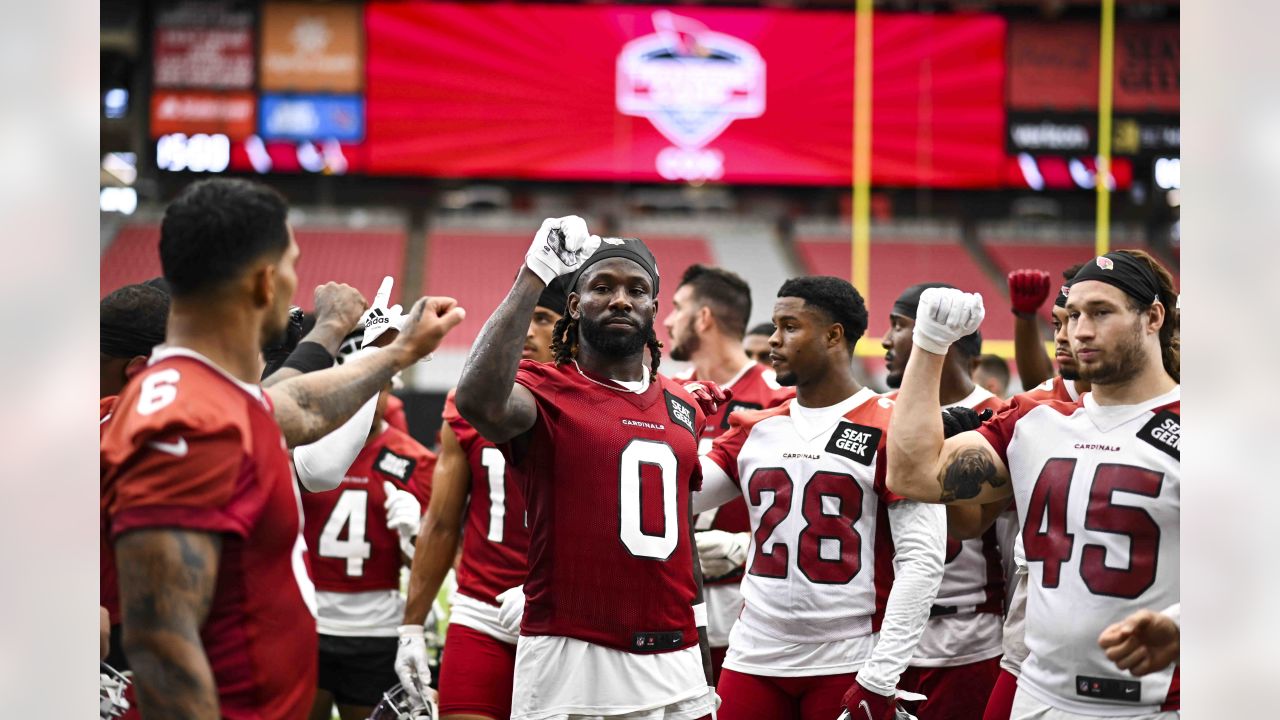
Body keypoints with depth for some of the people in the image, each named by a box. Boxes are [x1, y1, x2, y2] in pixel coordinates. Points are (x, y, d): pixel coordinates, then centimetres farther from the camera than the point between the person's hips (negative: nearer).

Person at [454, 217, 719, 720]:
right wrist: (533, 276, -23)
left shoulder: (685, 409, 14)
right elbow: (479, 401, -28)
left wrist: (704, 666, 19)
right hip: (570, 661, -5)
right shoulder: (548, 393, -4)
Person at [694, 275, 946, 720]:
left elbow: (921, 562, -10)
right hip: (754, 662, 5)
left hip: (849, 668, -4)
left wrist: (880, 679, -15)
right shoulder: (755, 431, 11)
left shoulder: (895, 431, -6)